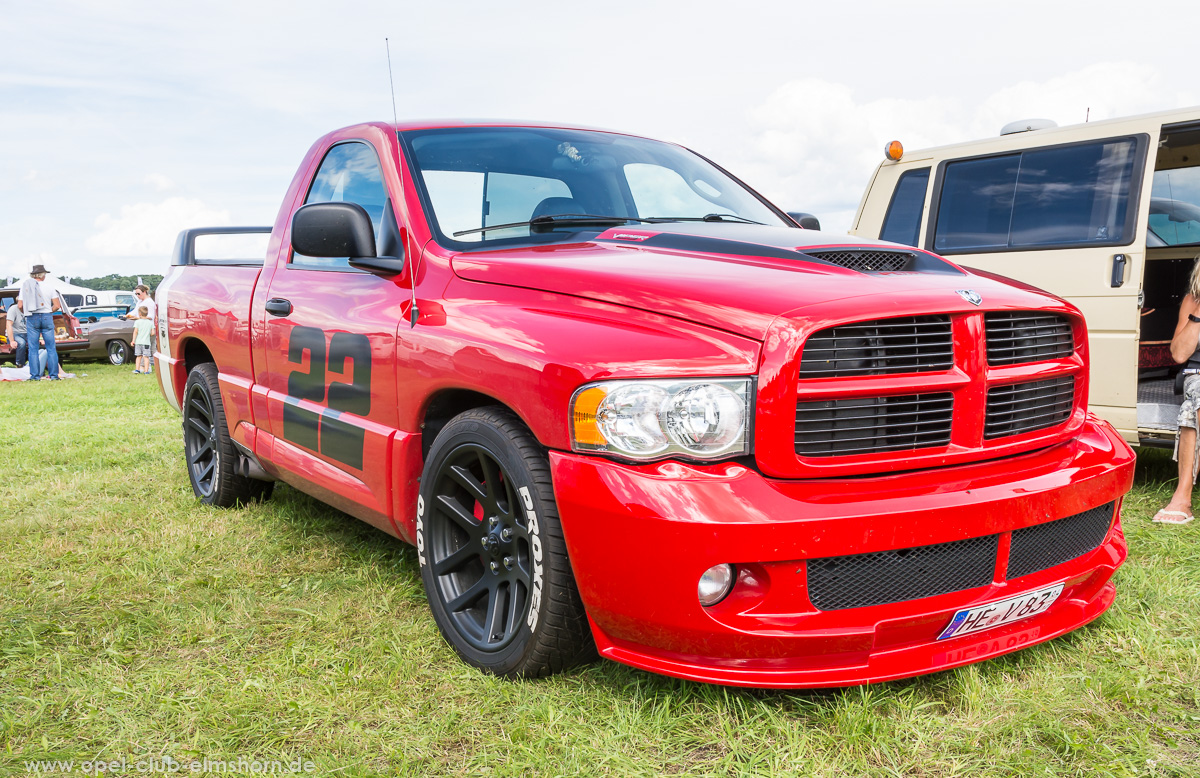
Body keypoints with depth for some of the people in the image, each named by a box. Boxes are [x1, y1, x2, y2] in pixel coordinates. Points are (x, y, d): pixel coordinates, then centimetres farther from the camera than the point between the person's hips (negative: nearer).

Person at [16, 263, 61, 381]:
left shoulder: (25, 286, 5)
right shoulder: (48, 286, 2)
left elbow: (20, 305, 0)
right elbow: (57, 306, -1)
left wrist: (26, 314, 18)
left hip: (31, 318, 1)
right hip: (46, 317, -1)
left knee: (33, 348, 5)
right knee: (51, 348, 2)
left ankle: (35, 375, 3)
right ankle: (54, 375, 0)